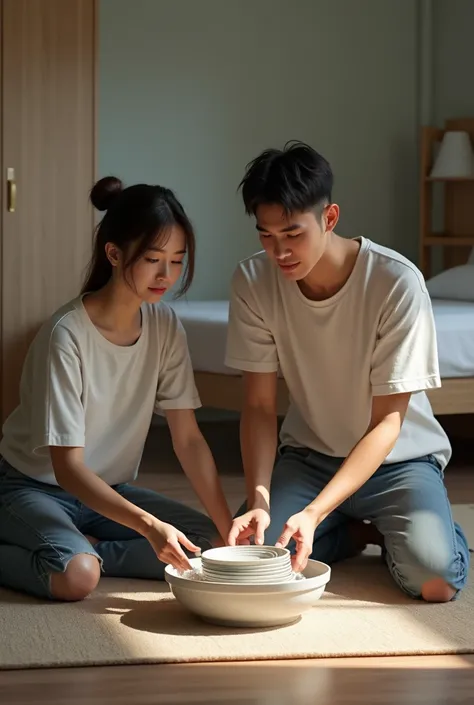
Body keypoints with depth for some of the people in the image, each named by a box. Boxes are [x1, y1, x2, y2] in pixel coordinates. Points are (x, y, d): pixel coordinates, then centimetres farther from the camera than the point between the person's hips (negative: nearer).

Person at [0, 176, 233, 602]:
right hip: (36, 487, -6)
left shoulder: (165, 327, -7)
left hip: (111, 489, 6)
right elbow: (68, 468, -26)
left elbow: (188, 438, -5)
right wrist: (149, 526, -38)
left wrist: (228, 526, -17)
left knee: (209, 545, -15)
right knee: (76, 577, -35)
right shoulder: (67, 335, -25)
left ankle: (85, 548, -6)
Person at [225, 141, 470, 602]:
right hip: (309, 454, 3)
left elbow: (387, 421, -22)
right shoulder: (253, 282, -14)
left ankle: (389, 530, 8)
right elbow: (259, 406, -10)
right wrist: (258, 500, -27)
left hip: (397, 456, -3)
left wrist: (314, 512, -33)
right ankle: (365, 530, 5)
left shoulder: (397, 283, -25)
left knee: (433, 578, -28)